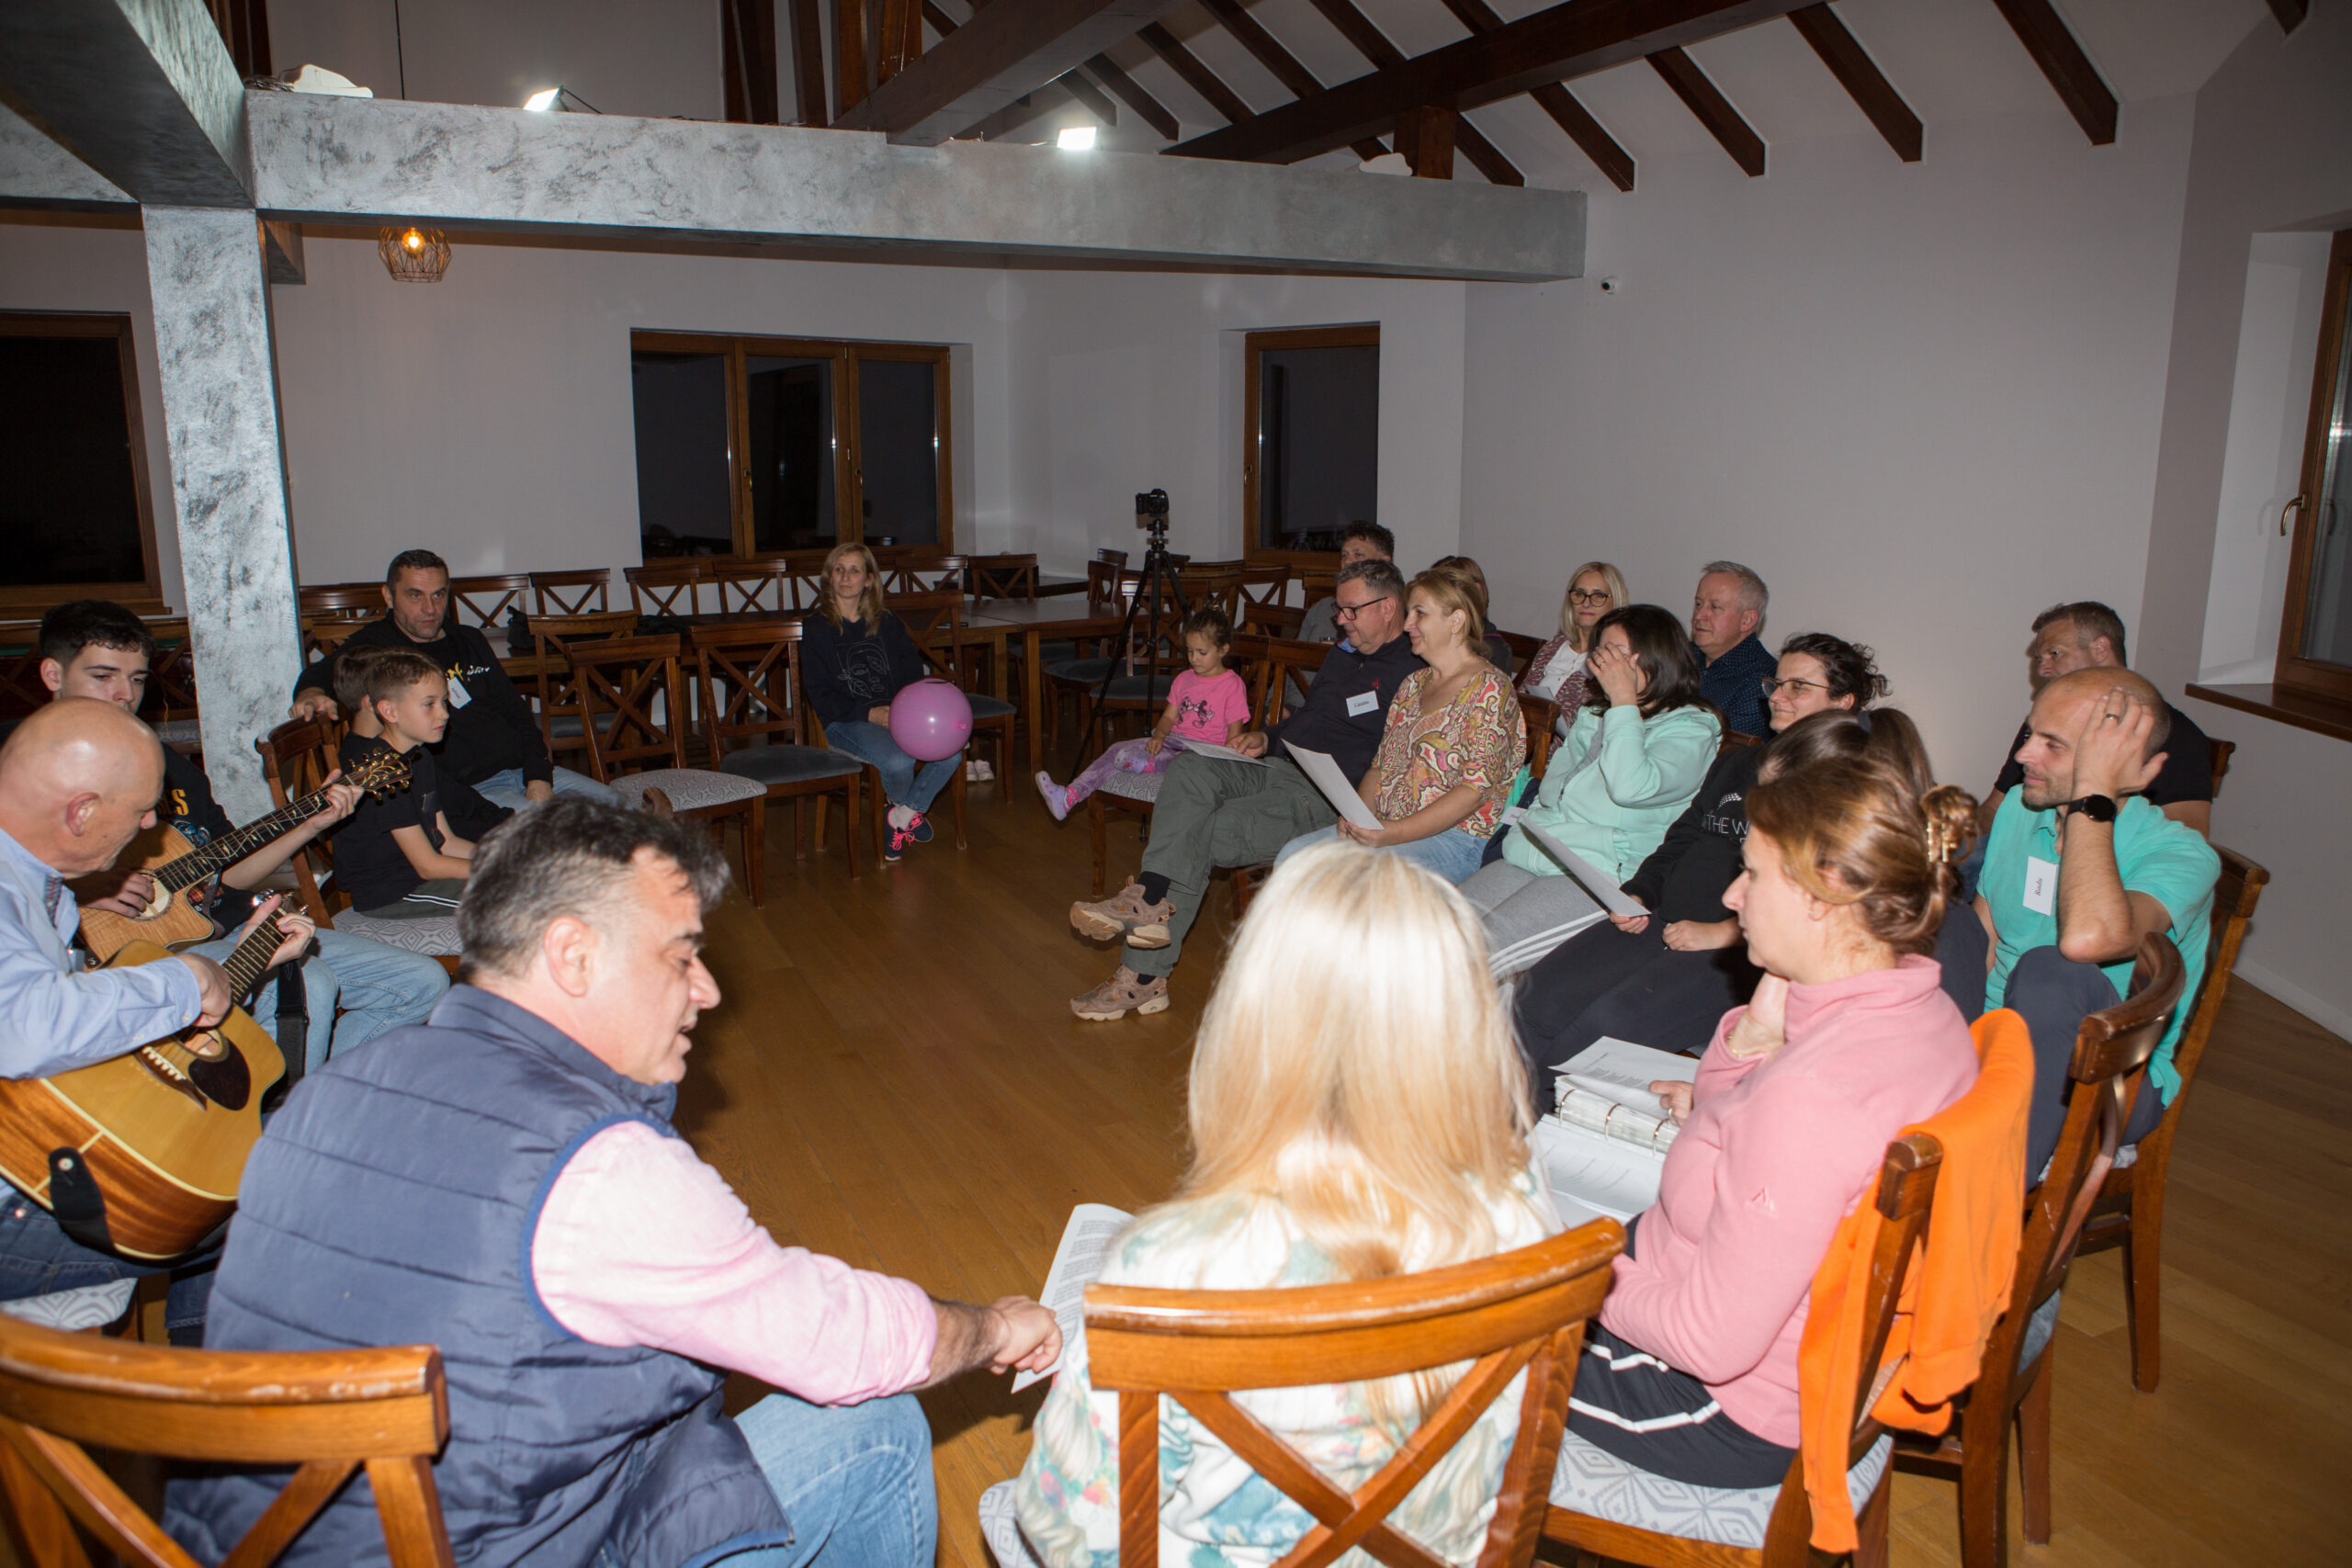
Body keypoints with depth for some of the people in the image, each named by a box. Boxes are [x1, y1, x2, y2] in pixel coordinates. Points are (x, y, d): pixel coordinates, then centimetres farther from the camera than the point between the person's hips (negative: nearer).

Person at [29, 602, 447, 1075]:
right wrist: (81, 899, -24)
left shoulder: (171, 767, 19)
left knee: (422, 982, 0)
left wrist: (311, 825, 9)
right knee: (306, 989, -35)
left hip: (232, 931, 7)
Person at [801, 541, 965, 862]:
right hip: (845, 722, -4)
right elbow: (821, 695, -2)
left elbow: (914, 675, 14)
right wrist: (868, 713, -17)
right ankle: (906, 809, 4)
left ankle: (903, 815, -1)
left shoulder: (888, 624, 18)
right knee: (898, 761, -34)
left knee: (951, 752, -24)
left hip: (895, 713, 4)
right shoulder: (816, 629, 6)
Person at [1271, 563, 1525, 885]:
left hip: (1453, 837, -8)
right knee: (1292, 855, -12)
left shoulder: (1489, 688, -8)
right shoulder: (1414, 683, 19)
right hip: (1382, 828, 8)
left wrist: (1397, 833, -24)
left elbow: (1477, 789, -17)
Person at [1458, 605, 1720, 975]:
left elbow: (1631, 788, -22)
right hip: (1536, 857, 7)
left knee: (1487, 944, -26)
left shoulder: (1690, 729, -3)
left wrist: (1623, 701, -14)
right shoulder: (1592, 716, 21)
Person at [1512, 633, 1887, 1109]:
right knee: (1538, 994, -14)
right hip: (1662, 922, 7)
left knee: (1610, 1020, -29)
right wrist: (1639, 895, 8)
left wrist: (1725, 931, -18)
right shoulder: (1738, 763, 24)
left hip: (1743, 952, -7)